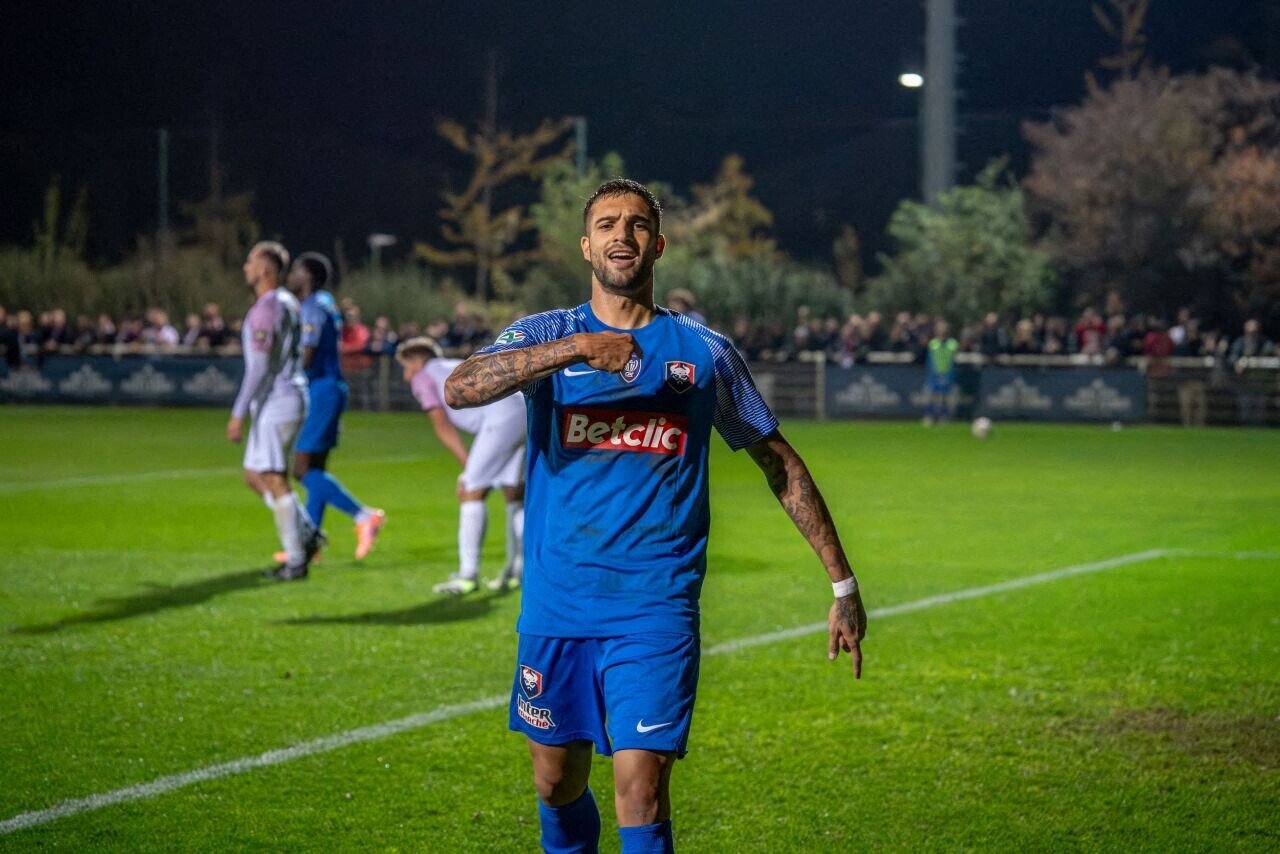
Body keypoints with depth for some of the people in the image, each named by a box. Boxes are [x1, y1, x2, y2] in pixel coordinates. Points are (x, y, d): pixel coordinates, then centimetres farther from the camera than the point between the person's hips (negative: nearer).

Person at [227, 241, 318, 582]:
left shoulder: (267, 308, -16)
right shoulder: (289, 303, 14)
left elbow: (260, 366, -21)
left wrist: (238, 413, -20)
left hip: (274, 402, -10)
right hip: (291, 397, 10)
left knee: (275, 480, -4)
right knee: (254, 475, 16)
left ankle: (295, 560, -2)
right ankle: (307, 534, 12)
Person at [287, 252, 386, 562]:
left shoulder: (311, 308, -13)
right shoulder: (326, 304, 16)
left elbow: (306, 357, -20)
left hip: (321, 392, -10)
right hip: (332, 388, 10)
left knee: (303, 470, -11)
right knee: (314, 469, 11)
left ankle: (363, 516, -17)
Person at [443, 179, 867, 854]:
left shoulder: (704, 352, 6)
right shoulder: (546, 336, 4)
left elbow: (779, 463, 14)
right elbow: (459, 388, -17)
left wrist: (843, 584, 12)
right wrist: (578, 348, -29)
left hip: (655, 613, -1)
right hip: (556, 605, 2)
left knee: (641, 795, -13)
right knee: (556, 783, 14)